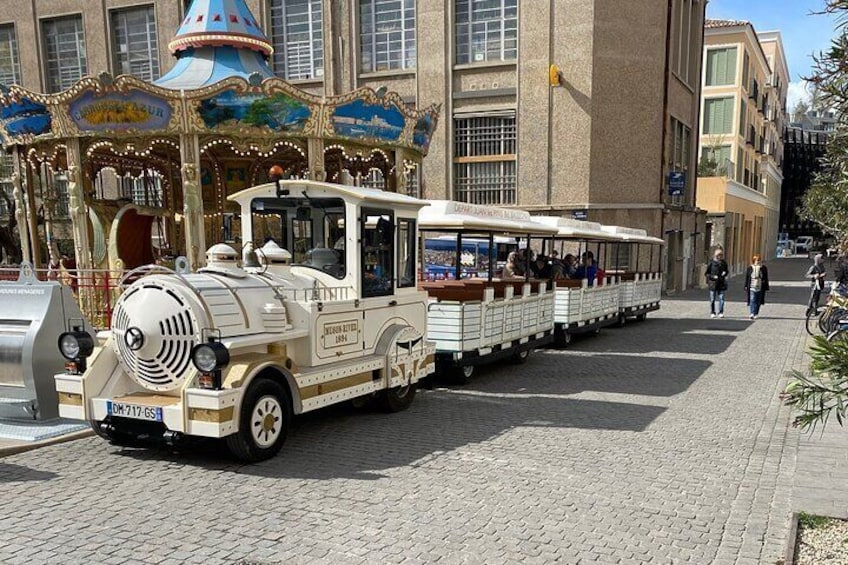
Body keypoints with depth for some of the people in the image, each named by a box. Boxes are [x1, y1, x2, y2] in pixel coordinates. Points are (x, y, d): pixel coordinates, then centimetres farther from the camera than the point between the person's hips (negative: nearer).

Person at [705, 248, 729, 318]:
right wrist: (713, 277, -16)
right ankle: (712, 313, 14)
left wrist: (725, 273, -4)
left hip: (721, 283, 2)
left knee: (721, 298, -2)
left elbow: (726, 271, 19)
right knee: (712, 299, 4)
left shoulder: (724, 263, 5)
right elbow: (707, 273, -1)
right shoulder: (711, 263, -5)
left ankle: (721, 313, 5)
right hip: (713, 283, -2)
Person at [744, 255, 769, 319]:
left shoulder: (764, 268, 4)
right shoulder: (750, 269, 3)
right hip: (752, 288, -1)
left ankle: (755, 314, 17)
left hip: (760, 288, 1)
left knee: (758, 302, 7)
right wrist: (746, 287, 5)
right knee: (752, 301, -11)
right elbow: (746, 279, 7)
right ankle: (752, 314, -16)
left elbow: (766, 279, 8)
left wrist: (766, 288, 6)